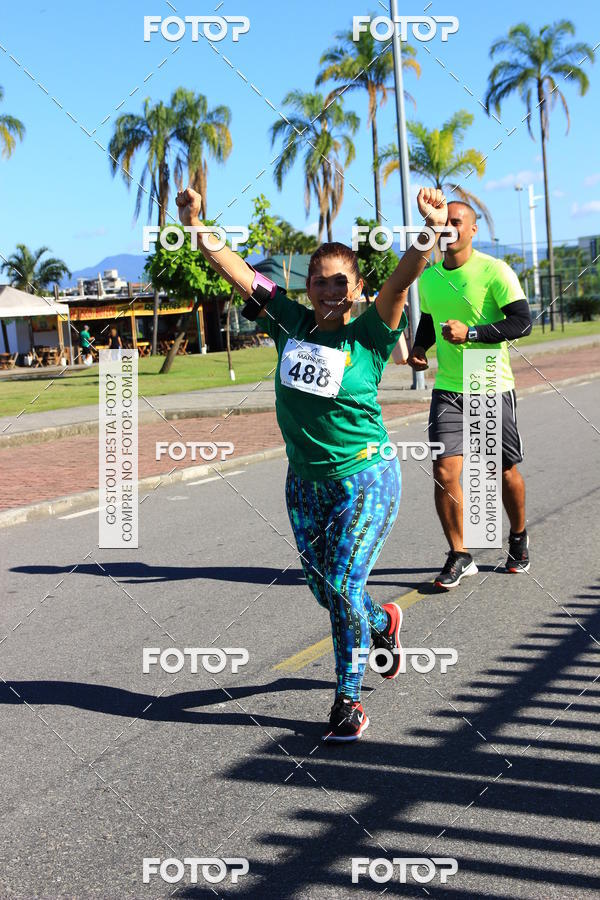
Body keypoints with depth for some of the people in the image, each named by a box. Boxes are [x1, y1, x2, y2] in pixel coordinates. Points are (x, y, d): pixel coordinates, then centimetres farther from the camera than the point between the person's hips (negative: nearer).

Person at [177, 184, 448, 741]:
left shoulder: (368, 336, -11)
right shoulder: (290, 323, -1)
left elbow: (403, 278, -29)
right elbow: (232, 268, -3)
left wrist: (432, 229, -44)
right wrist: (195, 224, -15)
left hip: (365, 480, -5)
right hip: (305, 482, 5)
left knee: (344, 590, -6)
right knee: (322, 588, 14)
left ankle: (348, 700, 13)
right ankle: (382, 623, 47)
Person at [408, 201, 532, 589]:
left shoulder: (494, 271, -9)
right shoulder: (429, 277, 7)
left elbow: (523, 322, -14)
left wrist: (471, 332, -22)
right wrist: (419, 347, 4)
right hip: (448, 389, 3)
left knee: (505, 471, 9)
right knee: (445, 470, -9)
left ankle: (519, 538, 35)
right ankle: (460, 556, 4)